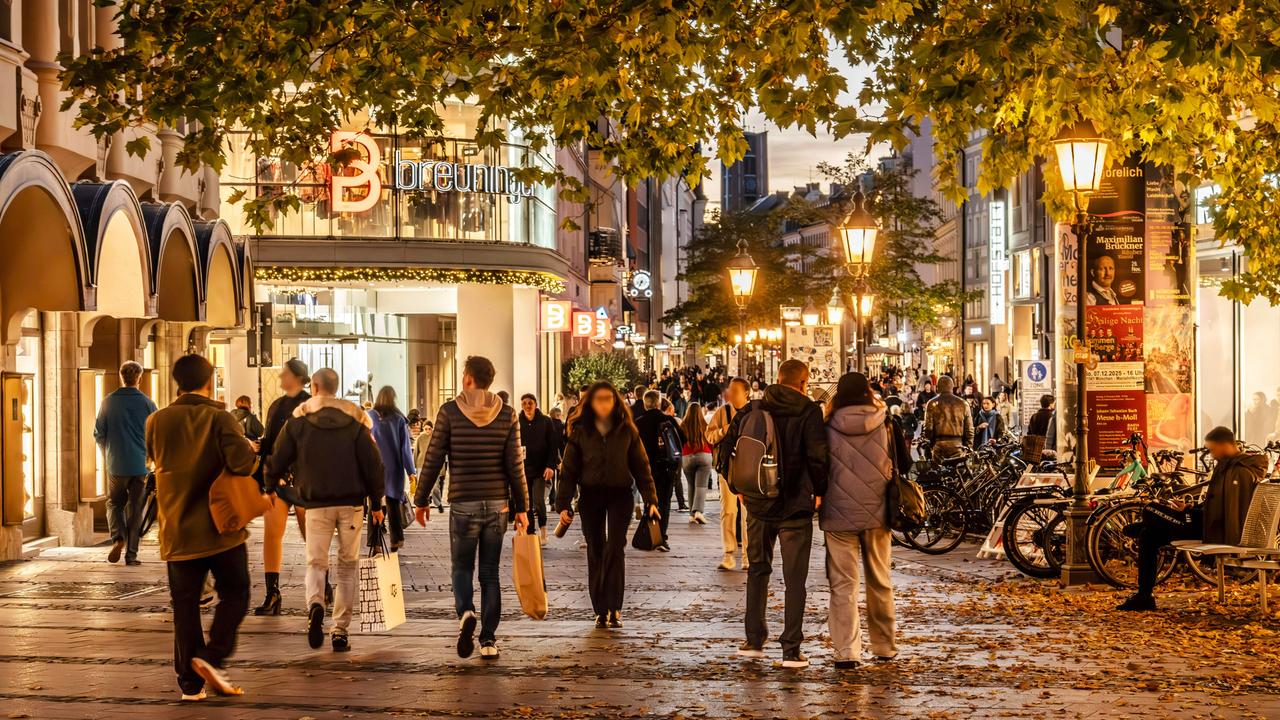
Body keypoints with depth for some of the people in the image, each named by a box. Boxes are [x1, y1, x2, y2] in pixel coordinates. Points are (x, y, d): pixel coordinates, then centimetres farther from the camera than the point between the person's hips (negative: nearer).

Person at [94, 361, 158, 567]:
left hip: (115, 464, 0)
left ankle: (117, 538, -9)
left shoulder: (109, 401, -2)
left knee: (114, 503, 16)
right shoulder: (147, 403, -4)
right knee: (135, 509, 7)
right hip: (140, 465, 0)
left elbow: (98, 433, 2)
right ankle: (131, 554, 6)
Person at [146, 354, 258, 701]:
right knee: (234, 595, 11)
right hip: (221, 528, -3)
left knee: (185, 606, 8)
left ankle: (190, 682, 8)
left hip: (178, 531, 3)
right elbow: (243, 462, -20)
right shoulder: (219, 418, -10)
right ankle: (212, 656, -7)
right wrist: (253, 456, 2)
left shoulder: (157, 422, 2)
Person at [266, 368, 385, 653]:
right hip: (352, 503, 1)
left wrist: (269, 487, 22)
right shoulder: (355, 421, 2)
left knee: (316, 562, 7)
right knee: (348, 565, 10)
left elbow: (277, 461, 2)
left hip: (316, 504, -1)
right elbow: (373, 464, -1)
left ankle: (315, 605, -24)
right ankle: (341, 630, 8)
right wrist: (376, 503, 7)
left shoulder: (298, 421, 0)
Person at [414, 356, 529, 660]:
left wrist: (421, 500, 8)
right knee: (490, 573, 10)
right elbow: (515, 465, -1)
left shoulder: (450, 412, -4)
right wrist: (522, 507, 4)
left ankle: (465, 613, -17)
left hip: (463, 503, -2)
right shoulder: (507, 414, 0)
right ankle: (488, 640, 7)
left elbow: (433, 460, -3)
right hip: (498, 503, 2)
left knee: (462, 567, 12)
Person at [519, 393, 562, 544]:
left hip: (541, 469, -2)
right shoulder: (517, 423, 4)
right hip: (523, 469, 2)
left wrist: (551, 466, -10)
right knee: (527, 505, 5)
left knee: (538, 501, -14)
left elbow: (554, 445, 0)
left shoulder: (546, 422, 1)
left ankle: (542, 527, 9)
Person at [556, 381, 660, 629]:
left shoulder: (626, 430, 2)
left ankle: (614, 609, -9)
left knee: (615, 549, -11)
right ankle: (600, 611, 10)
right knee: (595, 553, 4)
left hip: (619, 495, -1)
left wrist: (651, 499, -2)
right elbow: (569, 470, 2)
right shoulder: (580, 431, 2)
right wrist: (563, 504, -5)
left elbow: (641, 466, 5)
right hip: (590, 497, 1)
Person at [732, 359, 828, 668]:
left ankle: (754, 640, 21)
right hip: (795, 504, -4)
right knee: (795, 578, 2)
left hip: (758, 503, 4)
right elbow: (818, 456, -15)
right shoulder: (808, 412, -9)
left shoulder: (753, 410, 3)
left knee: (758, 570, 18)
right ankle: (791, 649, 1)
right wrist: (819, 490, 0)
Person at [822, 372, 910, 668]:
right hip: (877, 512, 2)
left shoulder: (828, 429, -7)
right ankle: (884, 645, 27)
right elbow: (904, 464, 8)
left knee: (843, 584, 2)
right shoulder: (887, 427, -4)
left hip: (838, 513, -2)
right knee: (880, 582, 17)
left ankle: (847, 652, -6)